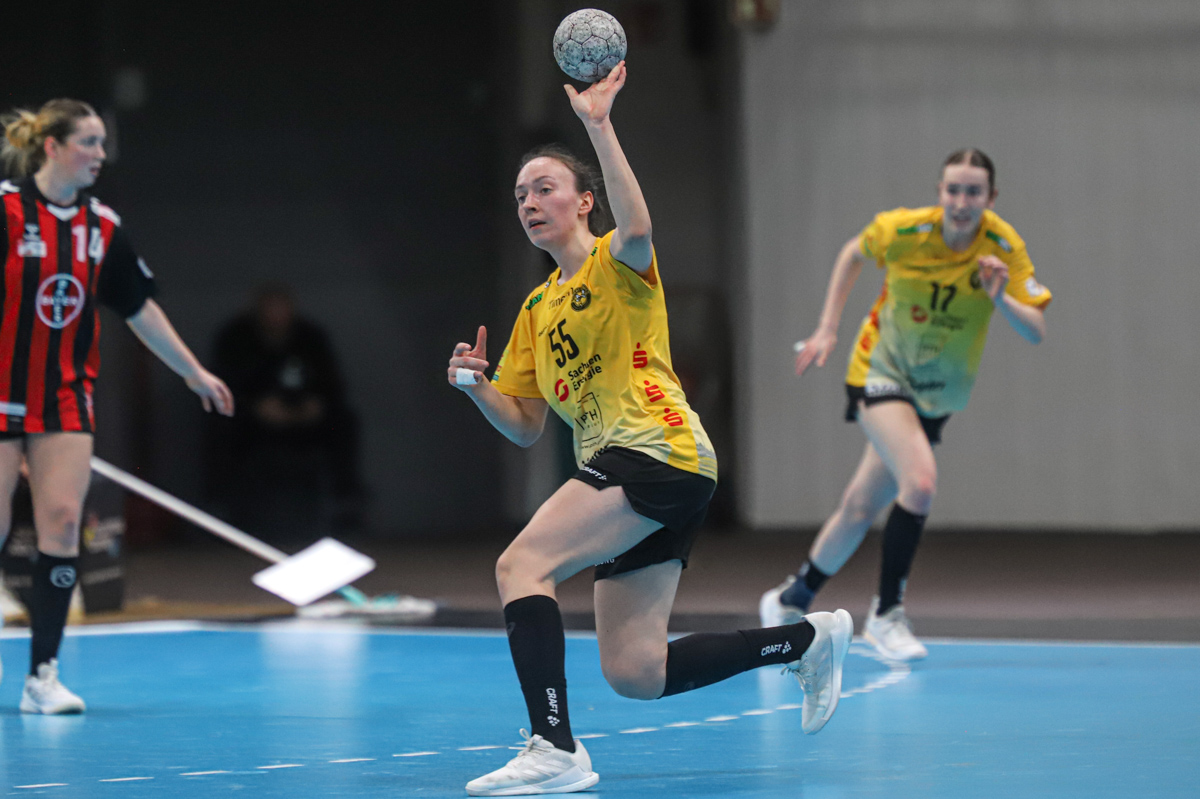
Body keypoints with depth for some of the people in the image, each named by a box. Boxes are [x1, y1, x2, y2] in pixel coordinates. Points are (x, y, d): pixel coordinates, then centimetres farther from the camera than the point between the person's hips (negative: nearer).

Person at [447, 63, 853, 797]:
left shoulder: (616, 263, 1)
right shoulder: (537, 310, 22)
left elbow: (636, 227, -26)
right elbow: (526, 427, 21)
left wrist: (599, 124, -27)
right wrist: (477, 386, 1)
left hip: (659, 454, -9)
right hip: (615, 469, 9)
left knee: (521, 564, -24)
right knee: (636, 676, 2)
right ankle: (808, 639, 20)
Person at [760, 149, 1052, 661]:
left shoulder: (1005, 248, -15)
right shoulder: (903, 231, -19)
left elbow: (1036, 332, -17)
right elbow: (854, 254, 4)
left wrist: (1000, 299, -36)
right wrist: (827, 329, 2)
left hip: (937, 396, 3)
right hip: (883, 371, -3)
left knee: (861, 508, 10)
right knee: (920, 482, -27)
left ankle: (790, 601, 33)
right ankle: (886, 614, -11)